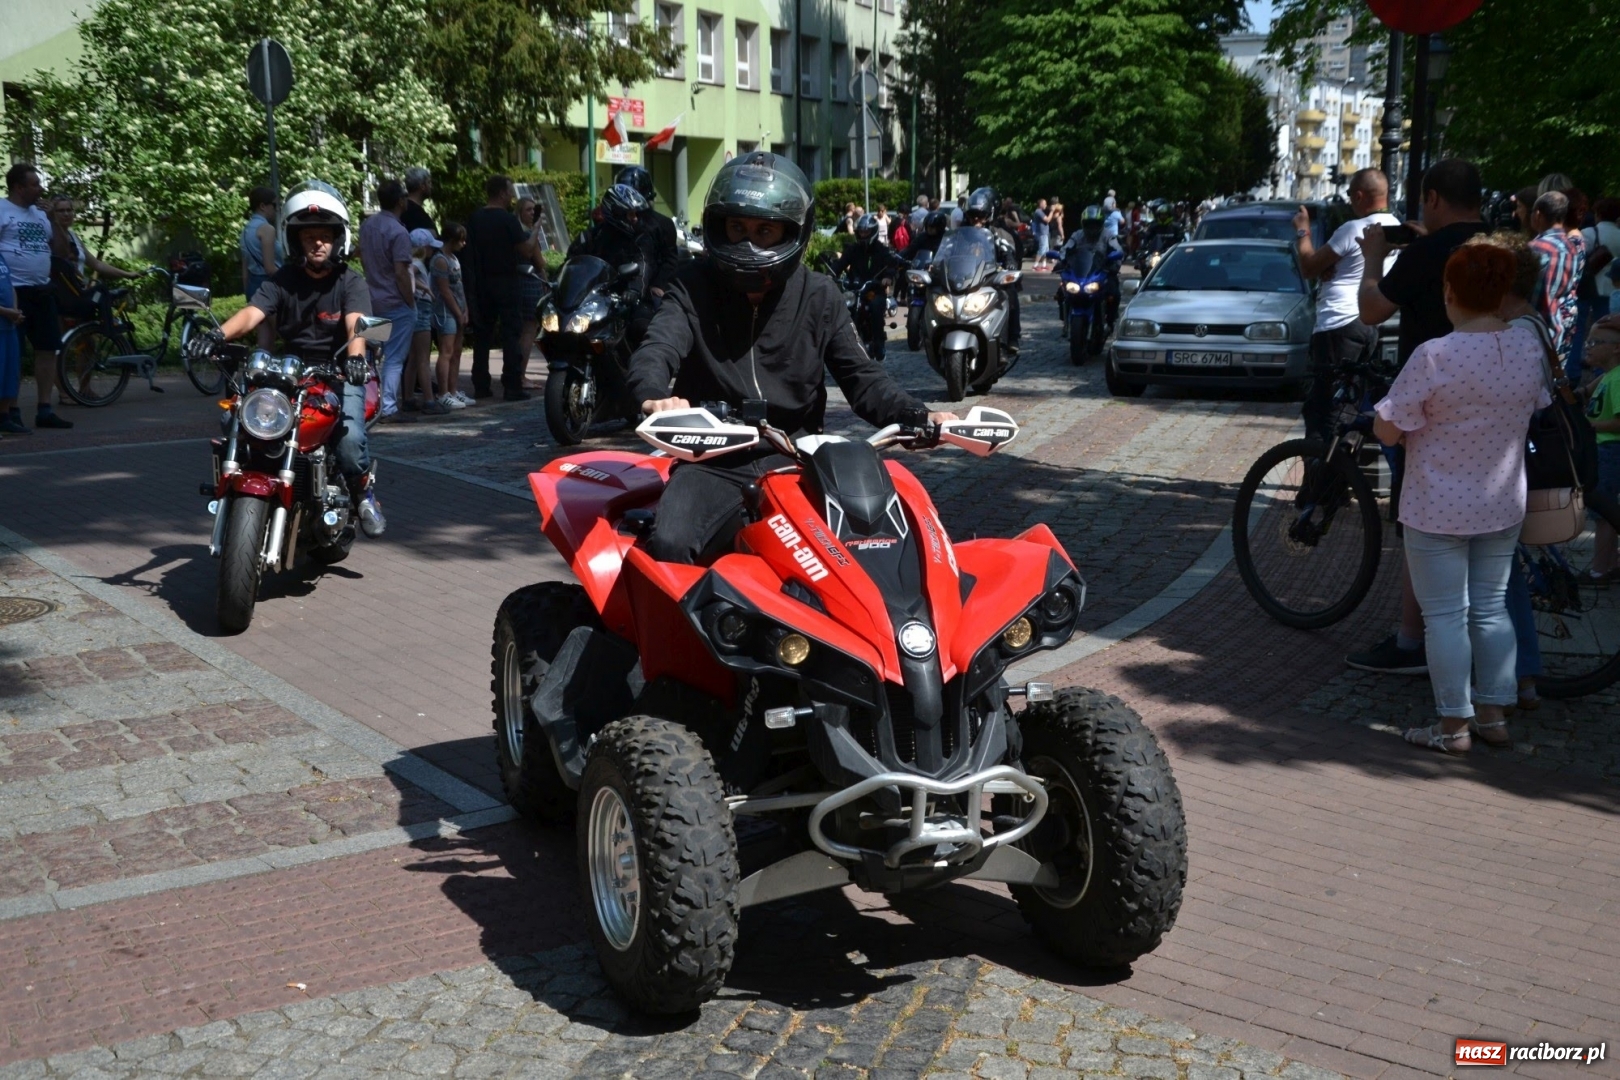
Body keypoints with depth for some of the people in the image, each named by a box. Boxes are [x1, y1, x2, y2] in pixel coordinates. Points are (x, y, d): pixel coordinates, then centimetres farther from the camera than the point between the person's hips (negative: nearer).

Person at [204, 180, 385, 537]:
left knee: (350, 436, -28)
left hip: (339, 375, -3)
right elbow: (253, 312, -12)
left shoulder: (350, 282, -3)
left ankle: (363, 493, 2)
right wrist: (218, 334, -34)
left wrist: (355, 358, -44)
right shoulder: (283, 280, 4)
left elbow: (355, 323, -21)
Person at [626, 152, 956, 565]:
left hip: (796, 461, 2)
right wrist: (656, 395, -40)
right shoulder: (696, 284, 1)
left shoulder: (819, 297, 5)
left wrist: (920, 416, -16)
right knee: (668, 545, -29)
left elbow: (861, 376, 4)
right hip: (714, 464, -2)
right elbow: (657, 350, -15)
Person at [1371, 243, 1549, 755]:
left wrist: (1382, 412, 3)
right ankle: (1493, 716, 23)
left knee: (1445, 617, 4)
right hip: (1504, 508, 6)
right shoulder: (1529, 346, -3)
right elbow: (1539, 408, 13)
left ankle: (1453, 726, 11)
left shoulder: (1434, 356, -22)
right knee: (1491, 609, 16)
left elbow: (1387, 431, -18)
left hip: (1437, 511, -5)